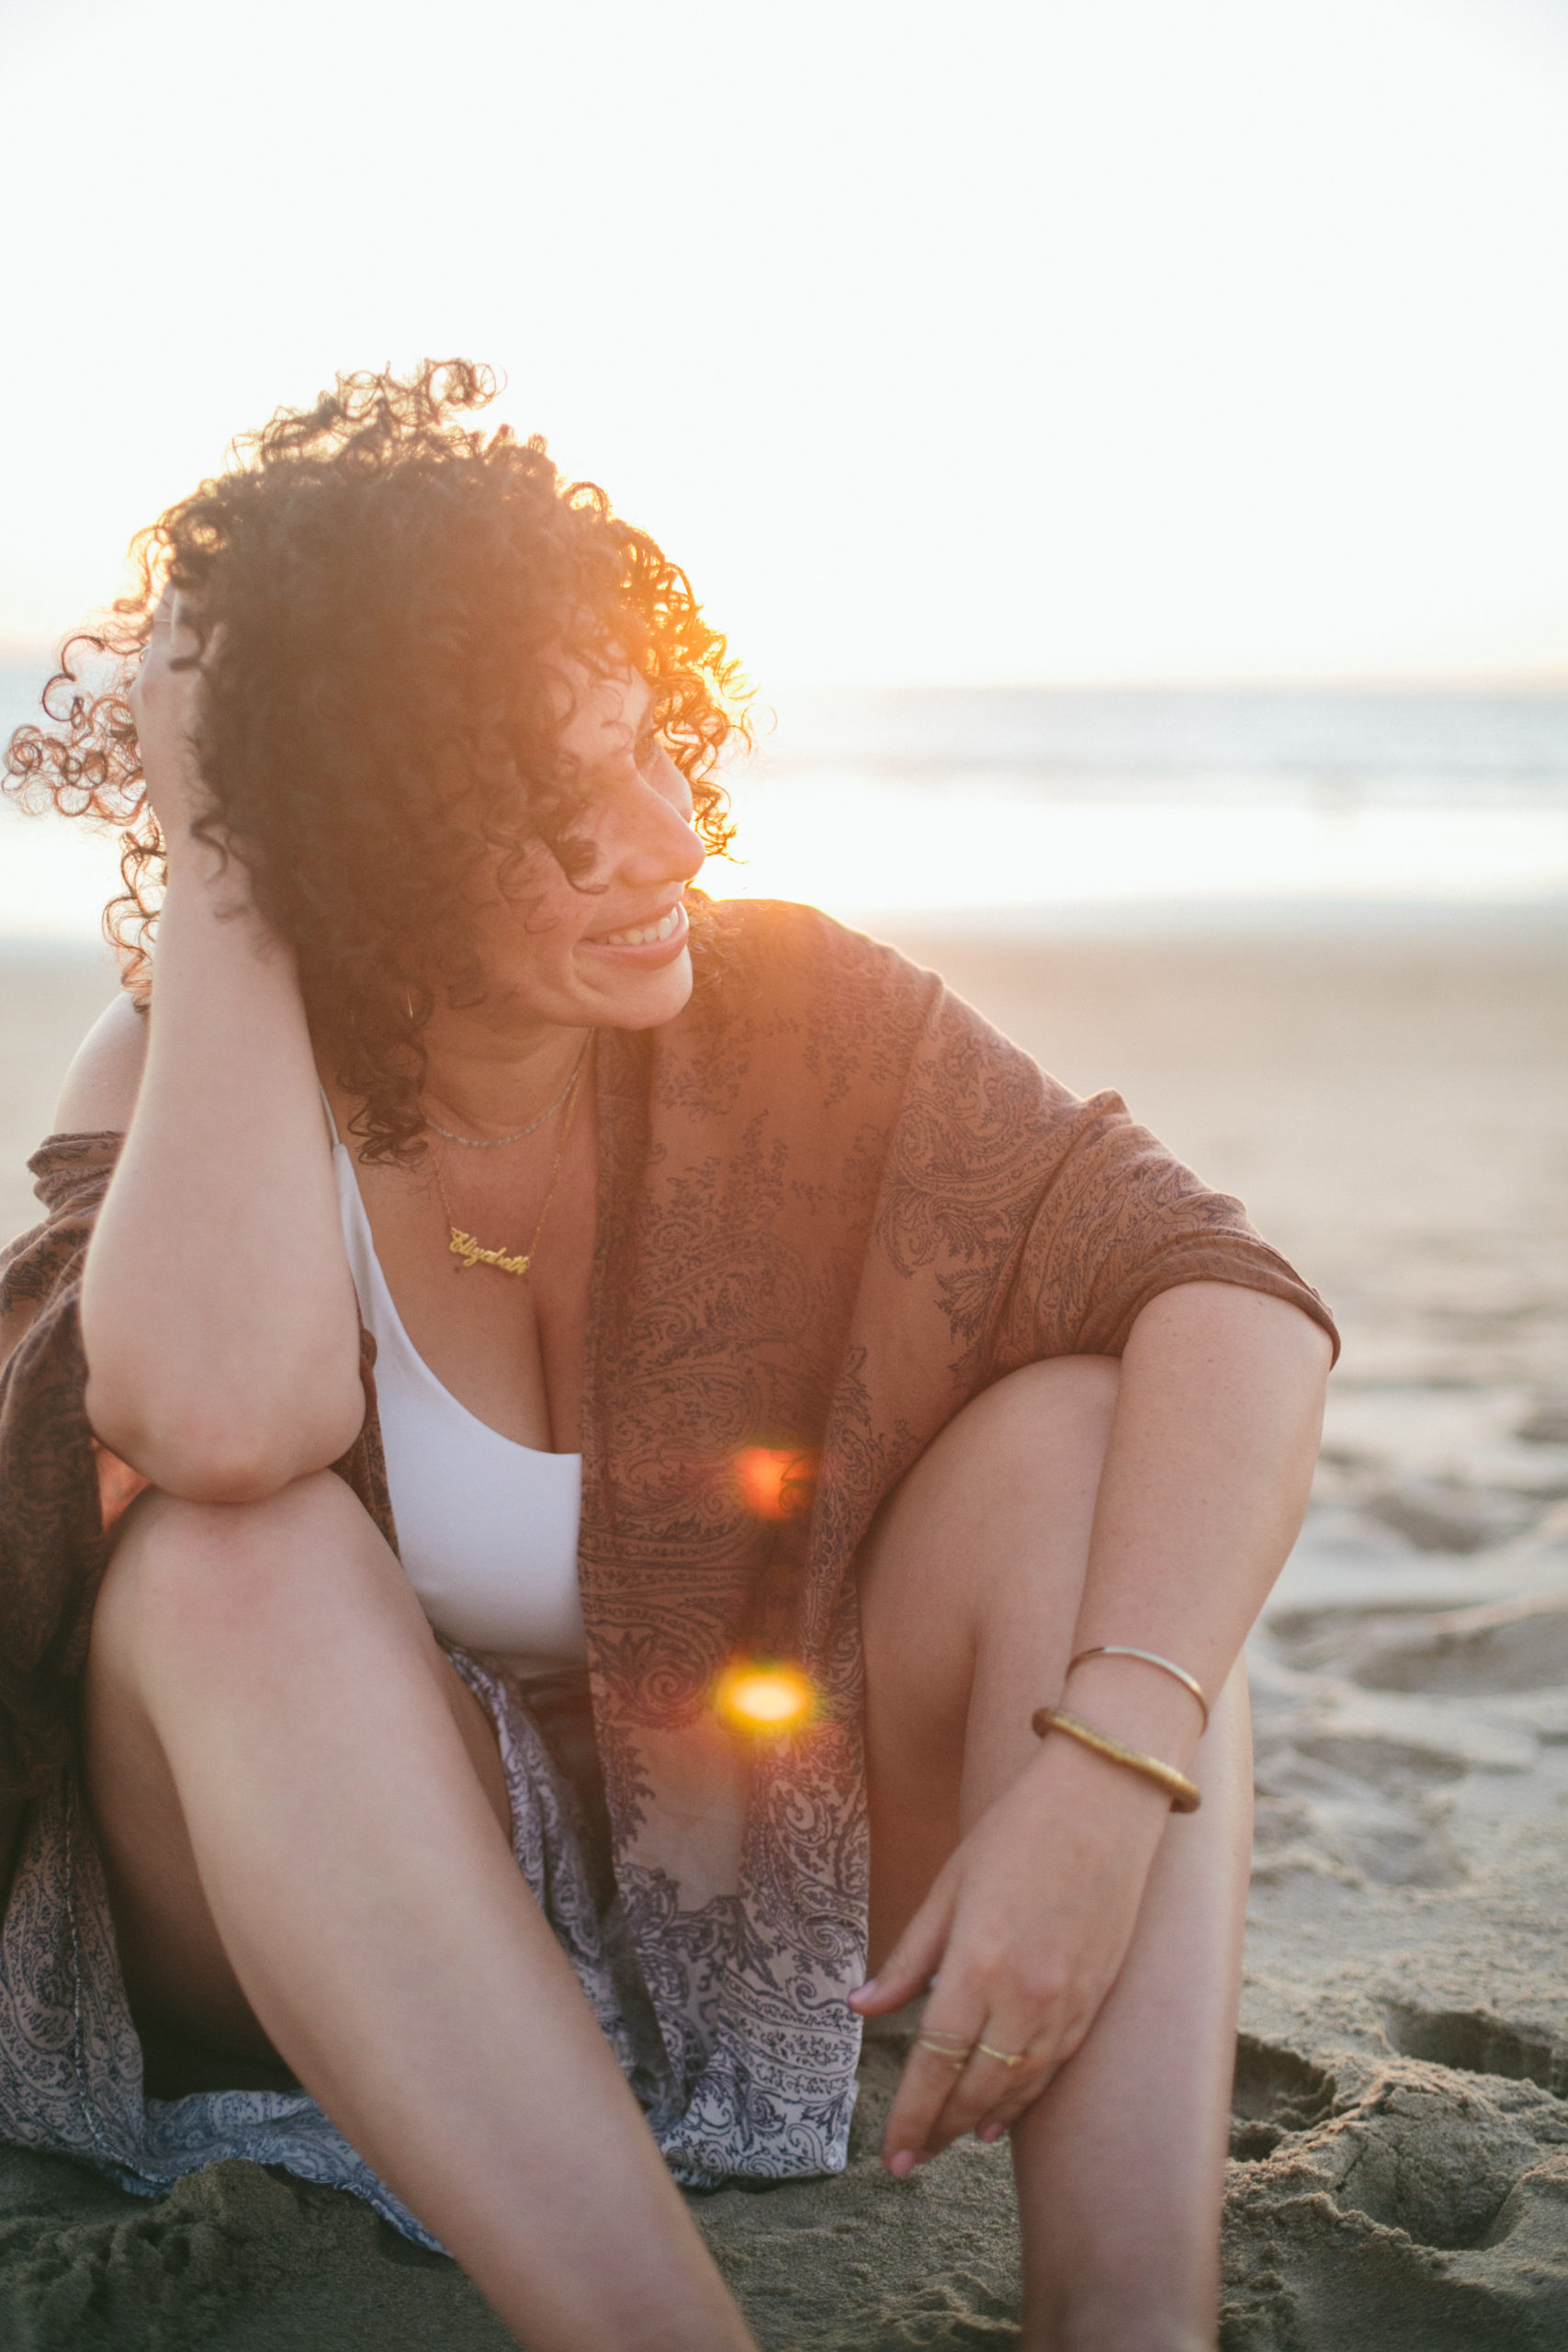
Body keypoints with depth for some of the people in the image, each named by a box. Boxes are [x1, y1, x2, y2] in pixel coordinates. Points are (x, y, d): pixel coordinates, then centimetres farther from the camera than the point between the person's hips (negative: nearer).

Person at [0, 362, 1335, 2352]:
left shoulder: (778, 1017, -11)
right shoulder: (190, 1087, -14)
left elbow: (1237, 1304, -23)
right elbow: (226, 1416, -39)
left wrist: (1100, 1774, -38)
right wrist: (209, 882, -29)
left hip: (760, 1909, 2)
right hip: (342, 1954, -1)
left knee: (1080, 1438, -23)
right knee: (236, 1560, -31)